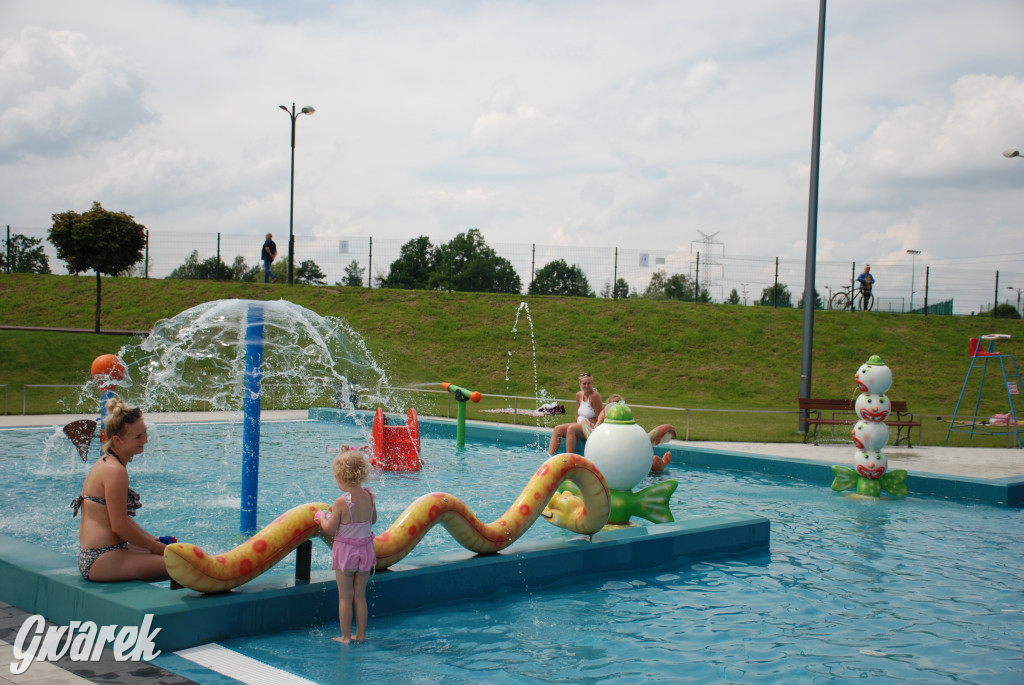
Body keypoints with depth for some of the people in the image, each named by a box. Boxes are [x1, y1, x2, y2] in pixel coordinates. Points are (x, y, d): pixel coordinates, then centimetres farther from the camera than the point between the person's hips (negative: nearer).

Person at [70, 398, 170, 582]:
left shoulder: (106, 463, 13)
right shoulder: (115, 471, -18)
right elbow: (120, 526, -19)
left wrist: (153, 540, 13)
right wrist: (155, 546, -7)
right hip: (102, 561, -11)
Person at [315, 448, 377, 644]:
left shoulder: (342, 502, -22)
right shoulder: (369, 496, -6)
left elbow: (330, 530, -13)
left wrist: (321, 516, 5)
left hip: (345, 551, -5)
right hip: (365, 549, 5)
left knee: (345, 597, 6)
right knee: (360, 595, 15)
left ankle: (345, 636, 12)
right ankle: (361, 634, 23)